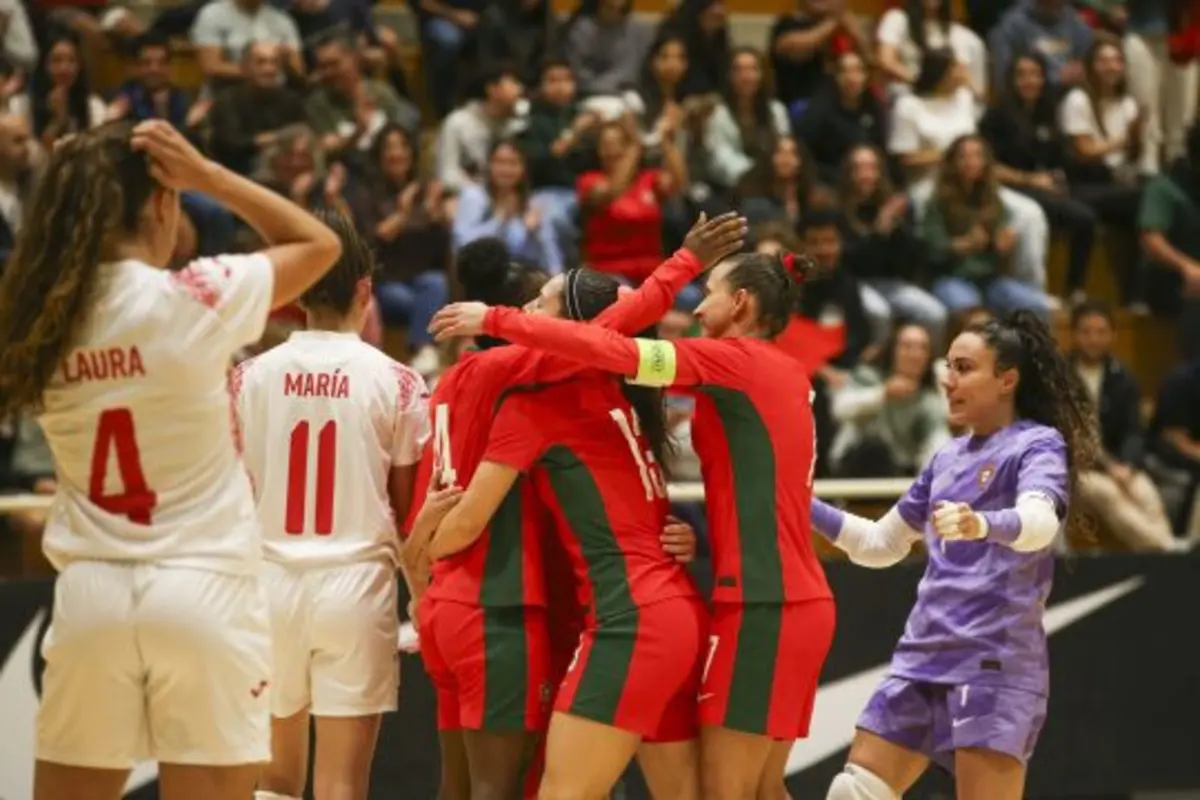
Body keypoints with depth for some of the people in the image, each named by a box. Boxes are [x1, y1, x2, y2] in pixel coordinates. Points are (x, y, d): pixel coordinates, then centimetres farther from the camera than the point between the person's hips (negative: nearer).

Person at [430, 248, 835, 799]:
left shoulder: (739, 361, -9)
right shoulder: (784, 374, 16)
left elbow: (615, 351, -16)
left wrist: (496, 320, -12)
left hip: (760, 604, -9)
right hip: (797, 601, 9)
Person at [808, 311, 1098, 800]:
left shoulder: (1038, 445, -5)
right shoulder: (948, 458, 18)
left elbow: (1038, 521, -27)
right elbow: (881, 544, 28)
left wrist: (982, 524, -48)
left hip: (994, 661, -8)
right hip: (923, 655, 8)